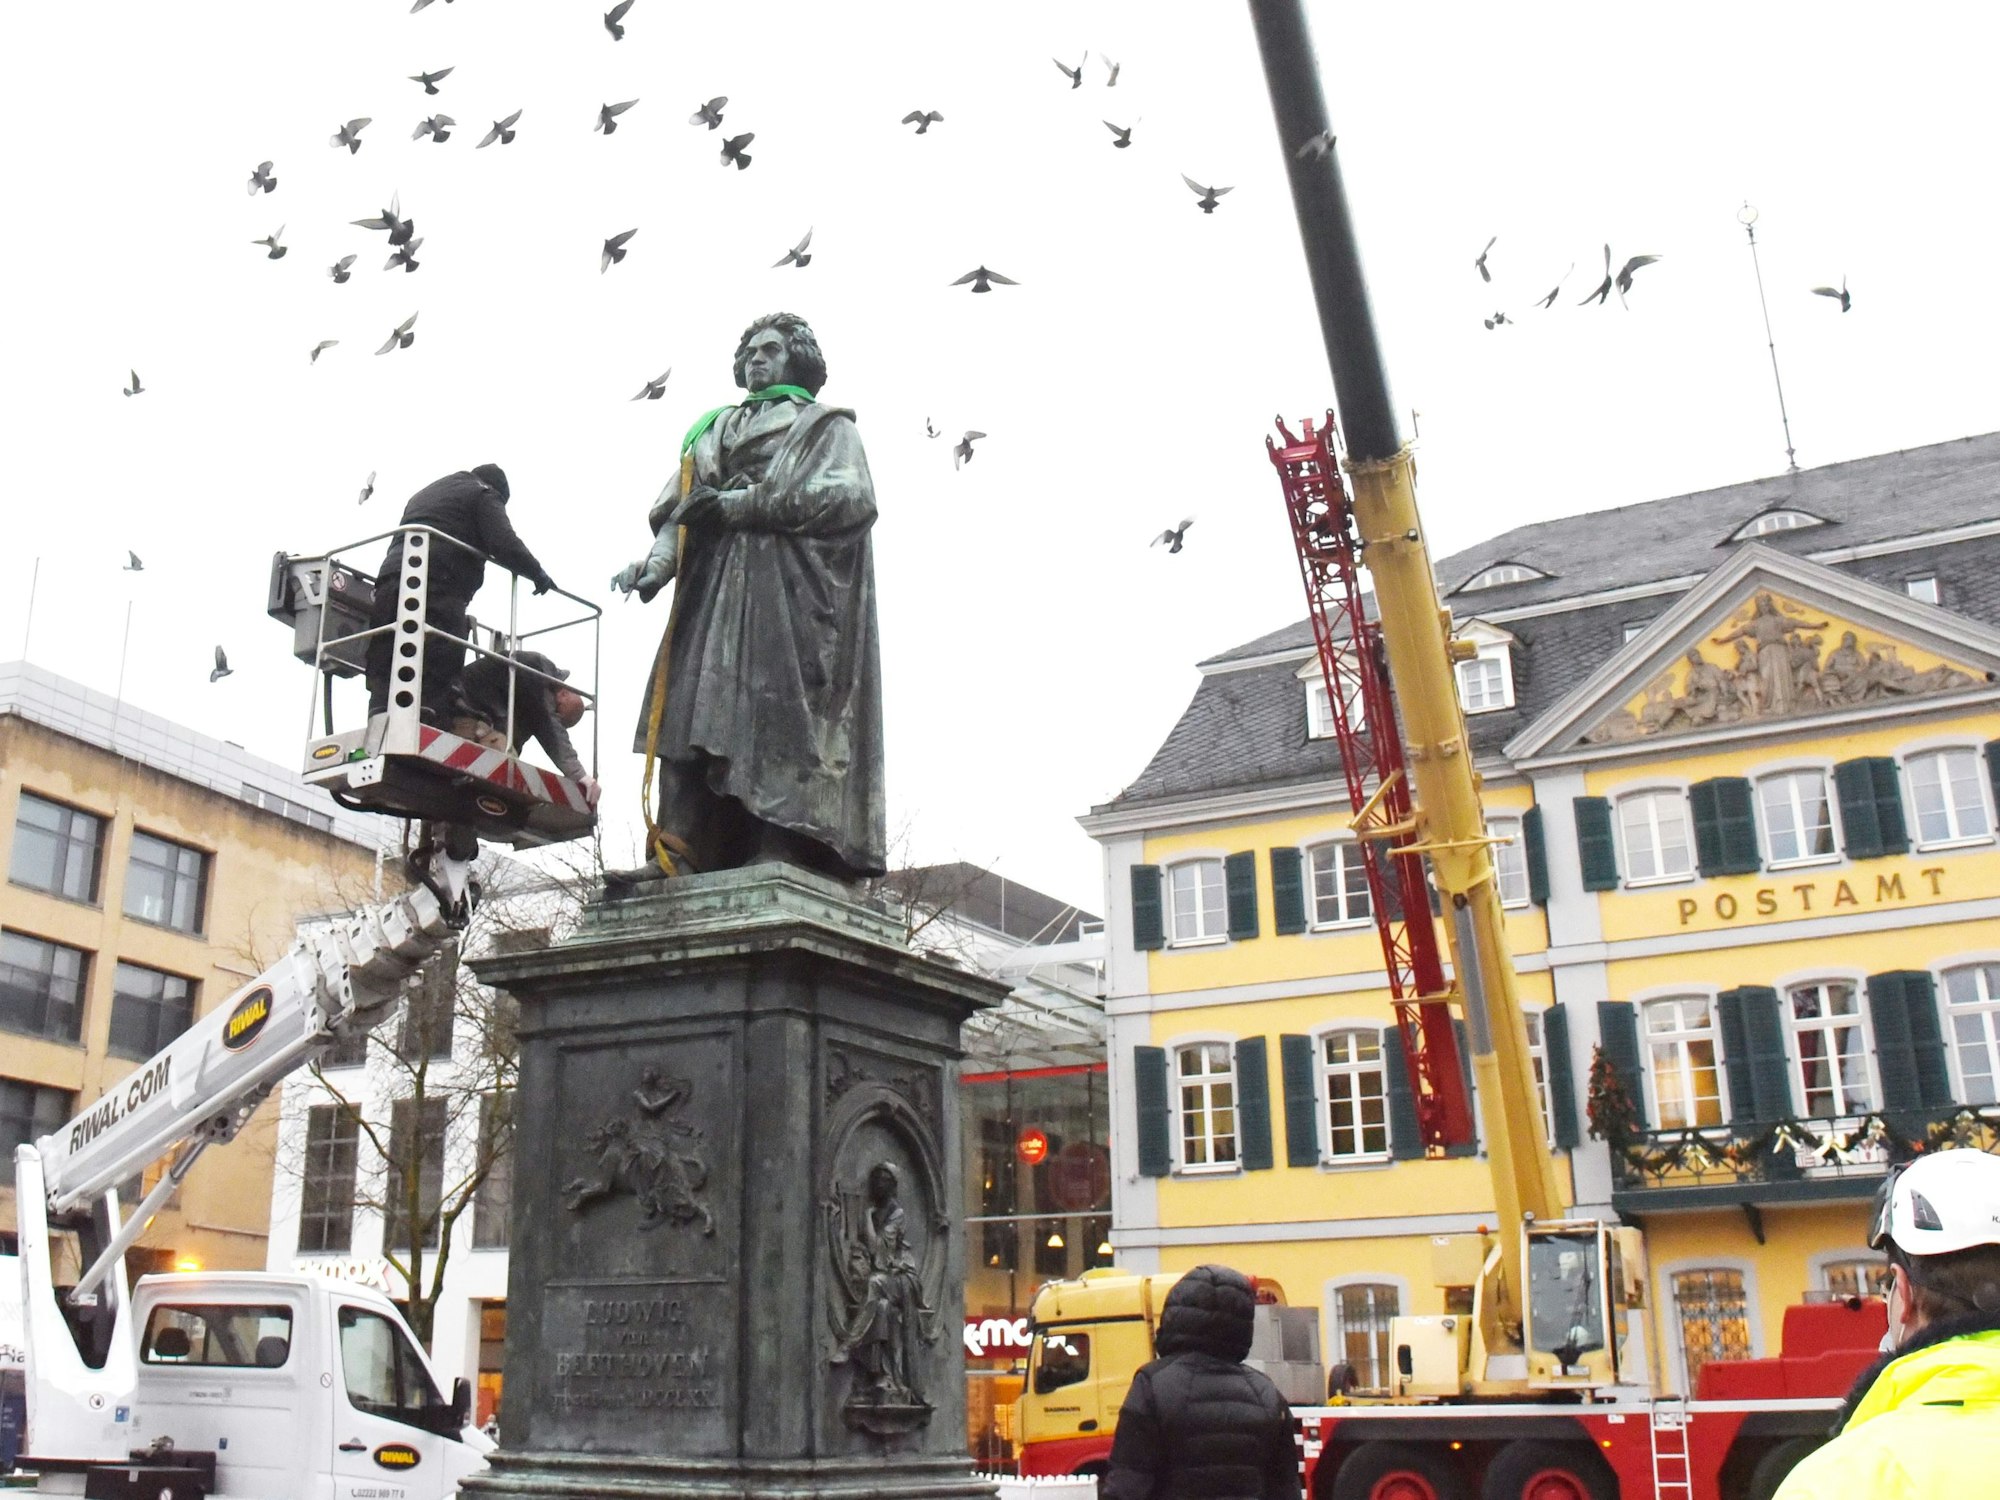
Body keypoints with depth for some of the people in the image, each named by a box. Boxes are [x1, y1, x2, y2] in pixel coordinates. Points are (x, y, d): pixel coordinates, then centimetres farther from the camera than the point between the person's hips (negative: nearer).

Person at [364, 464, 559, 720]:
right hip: (438, 588, -6)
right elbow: (505, 545, 2)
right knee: (432, 688, -14)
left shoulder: (422, 495, 39)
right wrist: (538, 573, 15)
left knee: (384, 680, -5)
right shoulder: (484, 493, 15)